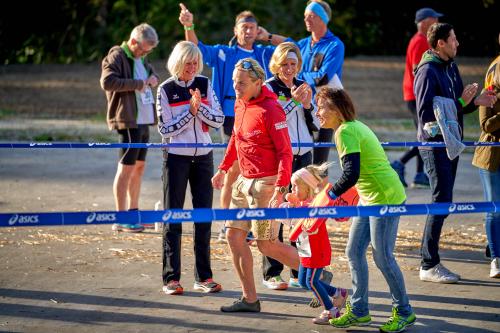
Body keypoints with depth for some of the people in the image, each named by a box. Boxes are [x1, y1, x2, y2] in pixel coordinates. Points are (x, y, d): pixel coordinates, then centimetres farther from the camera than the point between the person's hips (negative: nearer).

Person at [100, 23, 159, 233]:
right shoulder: (117, 56, -10)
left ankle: (133, 212, 26)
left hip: (144, 121, 10)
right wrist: (137, 84, -22)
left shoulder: (141, 58, 18)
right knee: (126, 168, -8)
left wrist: (153, 78, 11)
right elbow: (107, 81, -24)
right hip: (128, 121, -10)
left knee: (139, 166, 15)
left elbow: (151, 72, 36)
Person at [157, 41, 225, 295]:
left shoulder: (204, 84, 3)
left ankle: (203, 276, 11)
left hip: (203, 157, 3)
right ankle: (171, 277, 2)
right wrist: (190, 111, -16)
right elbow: (165, 129, -9)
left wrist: (200, 107, -16)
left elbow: (219, 120, 0)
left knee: (204, 217, 5)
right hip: (176, 157, -3)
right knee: (173, 218, -1)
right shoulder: (166, 90, -6)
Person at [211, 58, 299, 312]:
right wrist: (223, 168, 24)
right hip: (244, 181, 9)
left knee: (267, 245, -6)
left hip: (266, 183, -9)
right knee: (234, 236, 6)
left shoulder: (270, 110, -18)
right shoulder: (240, 104, 8)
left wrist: (280, 190, -27)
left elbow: (285, 152, -20)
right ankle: (249, 299, 14)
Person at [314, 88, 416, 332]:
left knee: (382, 257, -2)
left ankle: (404, 313, 12)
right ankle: (358, 312, 17)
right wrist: (338, 194, 15)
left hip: (385, 198, -10)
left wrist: (331, 194, -15)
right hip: (370, 198, 10)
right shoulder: (353, 127, 11)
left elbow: (351, 174, -27)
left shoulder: (346, 131, -19)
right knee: (354, 252, 10)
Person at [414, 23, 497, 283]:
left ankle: (430, 261, 18)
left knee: (443, 202, 11)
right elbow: (425, 114, -21)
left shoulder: (450, 67, 12)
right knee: (441, 202, -9)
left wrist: (475, 102, 0)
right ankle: (428, 266, -4)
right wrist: (461, 102, -22)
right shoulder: (428, 71, -15)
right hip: (434, 143, -9)